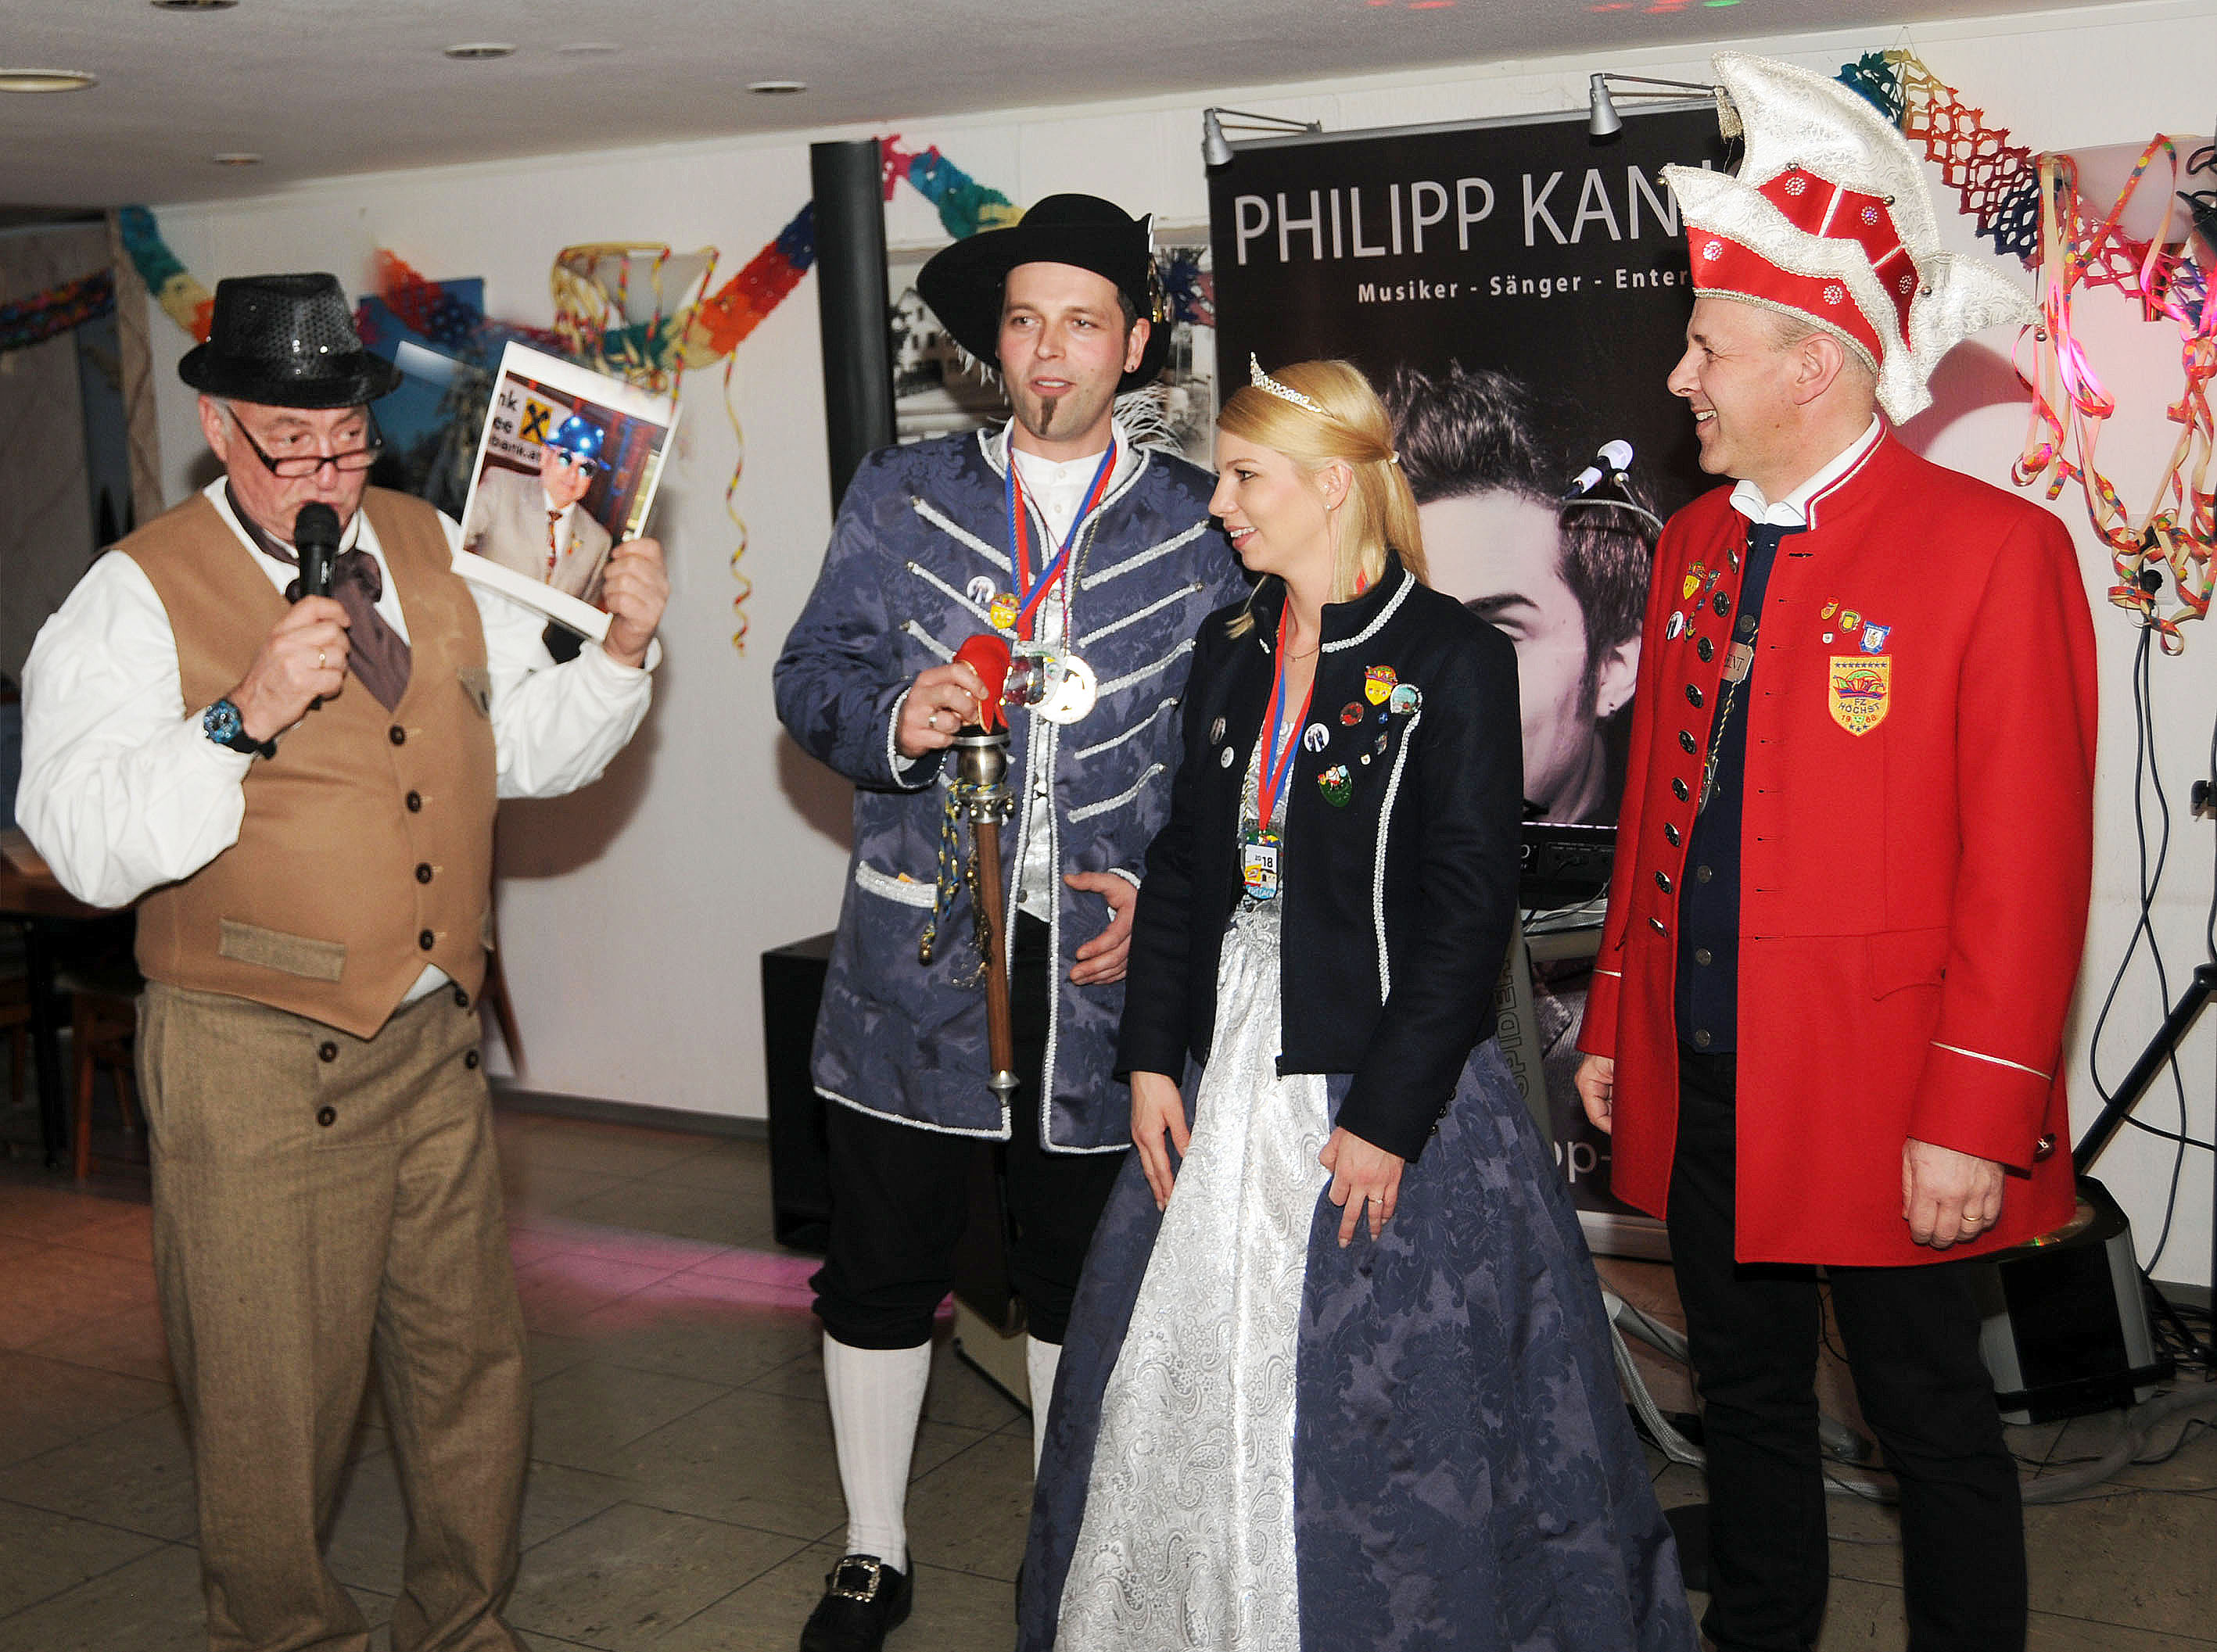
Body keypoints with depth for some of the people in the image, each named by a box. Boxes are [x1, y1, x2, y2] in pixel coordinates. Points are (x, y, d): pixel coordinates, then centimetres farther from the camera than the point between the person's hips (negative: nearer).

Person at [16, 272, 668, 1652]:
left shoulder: (435, 552, 9)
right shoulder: (139, 594, -8)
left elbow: (528, 747, 15)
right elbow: (88, 847, -17)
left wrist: (621, 652, -2)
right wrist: (243, 718, -27)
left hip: (436, 1044, 5)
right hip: (257, 1064, -5)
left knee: (472, 1358, 14)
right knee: (276, 1393, 6)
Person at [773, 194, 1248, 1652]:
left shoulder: (1206, 526, 4)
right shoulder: (899, 496, 7)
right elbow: (813, 674, 4)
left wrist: (1172, 894, -8)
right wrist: (894, 718, -18)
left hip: (1108, 961, 0)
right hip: (920, 952, 1)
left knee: (1079, 1280, 13)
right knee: (882, 1268, 7)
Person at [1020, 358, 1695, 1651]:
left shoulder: (1454, 660, -11)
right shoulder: (1230, 653, 9)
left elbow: (1470, 910, -14)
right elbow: (1183, 867, 11)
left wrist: (1388, 1114, -17)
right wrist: (1154, 1059, 3)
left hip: (1385, 1087, -6)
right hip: (1226, 1081, 6)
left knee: (1373, 1417, 3)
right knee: (1195, 1389, 14)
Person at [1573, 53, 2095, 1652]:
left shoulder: (1994, 549, -12)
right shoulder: (1696, 544, 10)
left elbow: (2028, 863, -15)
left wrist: (1973, 1117, -17)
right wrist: (1616, 1023, 13)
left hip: (1877, 1093, -6)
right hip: (1702, 1082, 7)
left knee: (1932, 1418, 9)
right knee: (1746, 1399, 19)